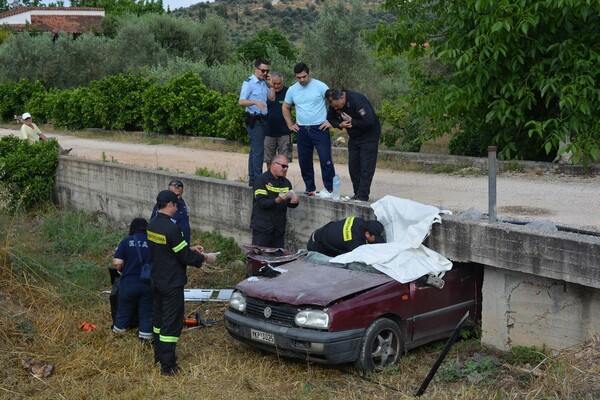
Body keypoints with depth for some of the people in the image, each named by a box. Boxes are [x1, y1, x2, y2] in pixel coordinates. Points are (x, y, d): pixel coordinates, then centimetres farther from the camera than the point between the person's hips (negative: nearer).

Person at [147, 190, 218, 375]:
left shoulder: (152, 225, 3)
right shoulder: (172, 228, -24)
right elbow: (185, 257, -19)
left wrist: (190, 249, 15)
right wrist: (205, 258, -3)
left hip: (157, 281, 9)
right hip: (172, 283, -9)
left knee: (159, 318, 20)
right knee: (172, 323, -2)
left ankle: (159, 355, 32)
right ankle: (167, 365, 0)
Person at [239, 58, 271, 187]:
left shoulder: (264, 84, 15)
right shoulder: (248, 83, -8)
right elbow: (241, 101, -18)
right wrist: (255, 102, -33)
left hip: (264, 120, 8)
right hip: (254, 121, -8)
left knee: (255, 150, 11)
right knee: (258, 150, -13)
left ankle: (252, 178, 16)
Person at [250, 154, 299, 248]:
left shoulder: (286, 183, 14)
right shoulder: (261, 180, -5)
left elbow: (289, 204, 10)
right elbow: (261, 202, -15)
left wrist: (293, 202, -13)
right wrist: (277, 200, -31)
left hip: (279, 229, 6)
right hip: (262, 229, -5)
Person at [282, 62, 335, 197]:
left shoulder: (320, 86, -6)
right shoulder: (292, 90, 7)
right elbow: (285, 108, 20)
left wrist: (331, 121, -8)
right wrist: (290, 125, 13)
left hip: (319, 128, -5)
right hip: (301, 130, 5)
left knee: (325, 159, -8)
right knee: (304, 161, 9)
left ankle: (330, 189, -3)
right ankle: (310, 188, 21)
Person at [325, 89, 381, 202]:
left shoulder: (357, 100, -30)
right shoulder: (334, 104, -8)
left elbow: (369, 121, -34)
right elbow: (330, 119, 7)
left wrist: (351, 121, -24)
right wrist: (340, 124, -15)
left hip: (369, 136, -7)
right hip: (354, 137, 7)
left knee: (366, 167, -8)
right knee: (353, 166, 6)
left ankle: (363, 196, -7)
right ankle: (357, 193, 14)